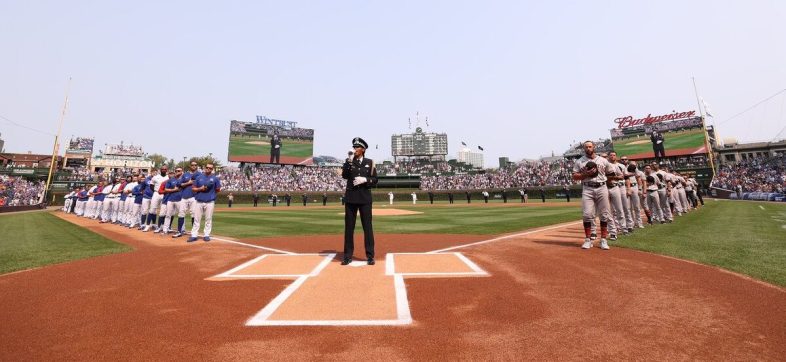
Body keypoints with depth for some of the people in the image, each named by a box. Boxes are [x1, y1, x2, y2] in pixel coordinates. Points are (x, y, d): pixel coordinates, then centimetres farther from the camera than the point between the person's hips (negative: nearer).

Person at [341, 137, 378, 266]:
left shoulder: (370, 162, 6)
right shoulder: (349, 162, 9)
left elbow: (375, 180, 4)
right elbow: (344, 175, -7)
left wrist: (365, 179, -13)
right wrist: (349, 161, -14)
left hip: (365, 197, -1)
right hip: (351, 197, 1)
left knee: (367, 226, 1)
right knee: (349, 226, 5)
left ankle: (370, 256, 10)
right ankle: (348, 256, 15)